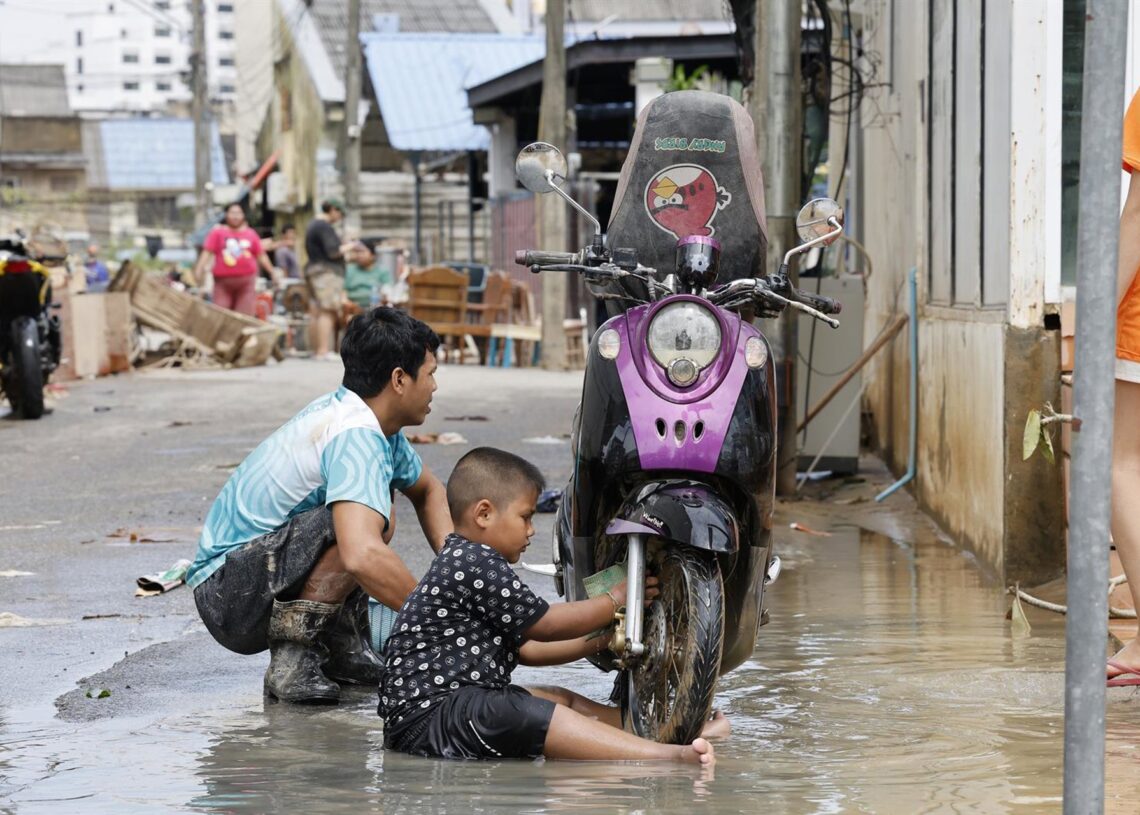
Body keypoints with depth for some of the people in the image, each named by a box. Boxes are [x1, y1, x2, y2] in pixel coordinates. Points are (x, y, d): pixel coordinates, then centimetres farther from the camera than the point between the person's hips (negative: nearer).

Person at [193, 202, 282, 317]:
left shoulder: (251, 234, 11)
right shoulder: (217, 232, 5)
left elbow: (261, 256, 17)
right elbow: (207, 252, -2)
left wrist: (272, 271, 15)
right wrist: (199, 269, -14)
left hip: (246, 282, 1)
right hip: (223, 281, -1)